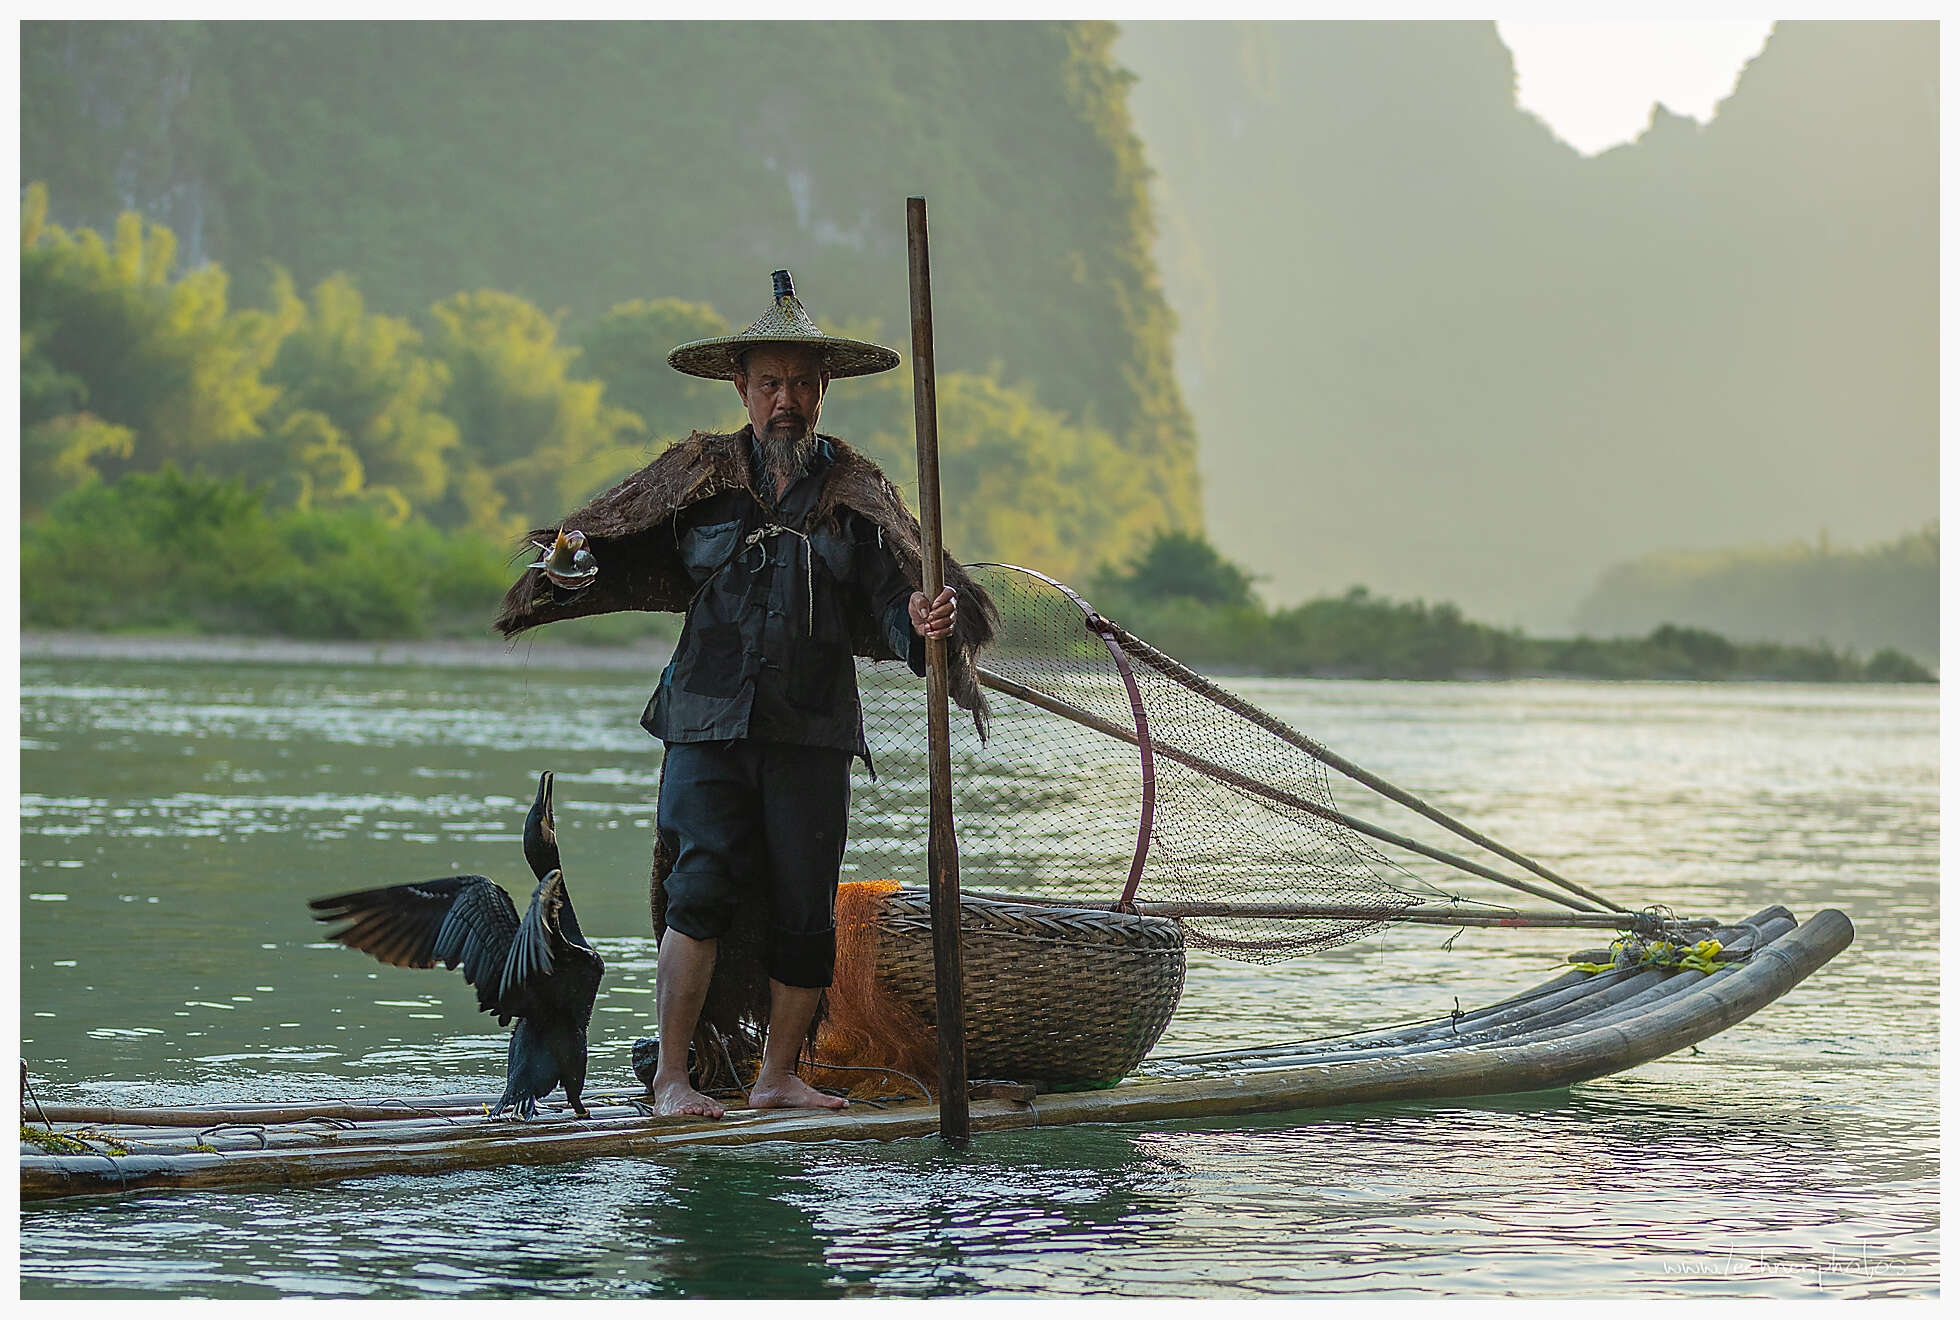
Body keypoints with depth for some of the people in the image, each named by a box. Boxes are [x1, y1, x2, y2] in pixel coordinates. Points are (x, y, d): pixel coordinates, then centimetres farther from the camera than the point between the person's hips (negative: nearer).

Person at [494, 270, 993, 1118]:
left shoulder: (857, 496, 9)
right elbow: (624, 559, 12)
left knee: (804, 912, 3)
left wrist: (927, 619, -22)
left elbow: (892, 602, 1)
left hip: (813, 732, 1)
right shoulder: (696, 478, 8)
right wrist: (577, 565, -10)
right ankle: (670, 1075, -7)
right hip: (709, 727, -1)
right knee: (702, 885, -15)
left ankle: (778, 1076, 19)